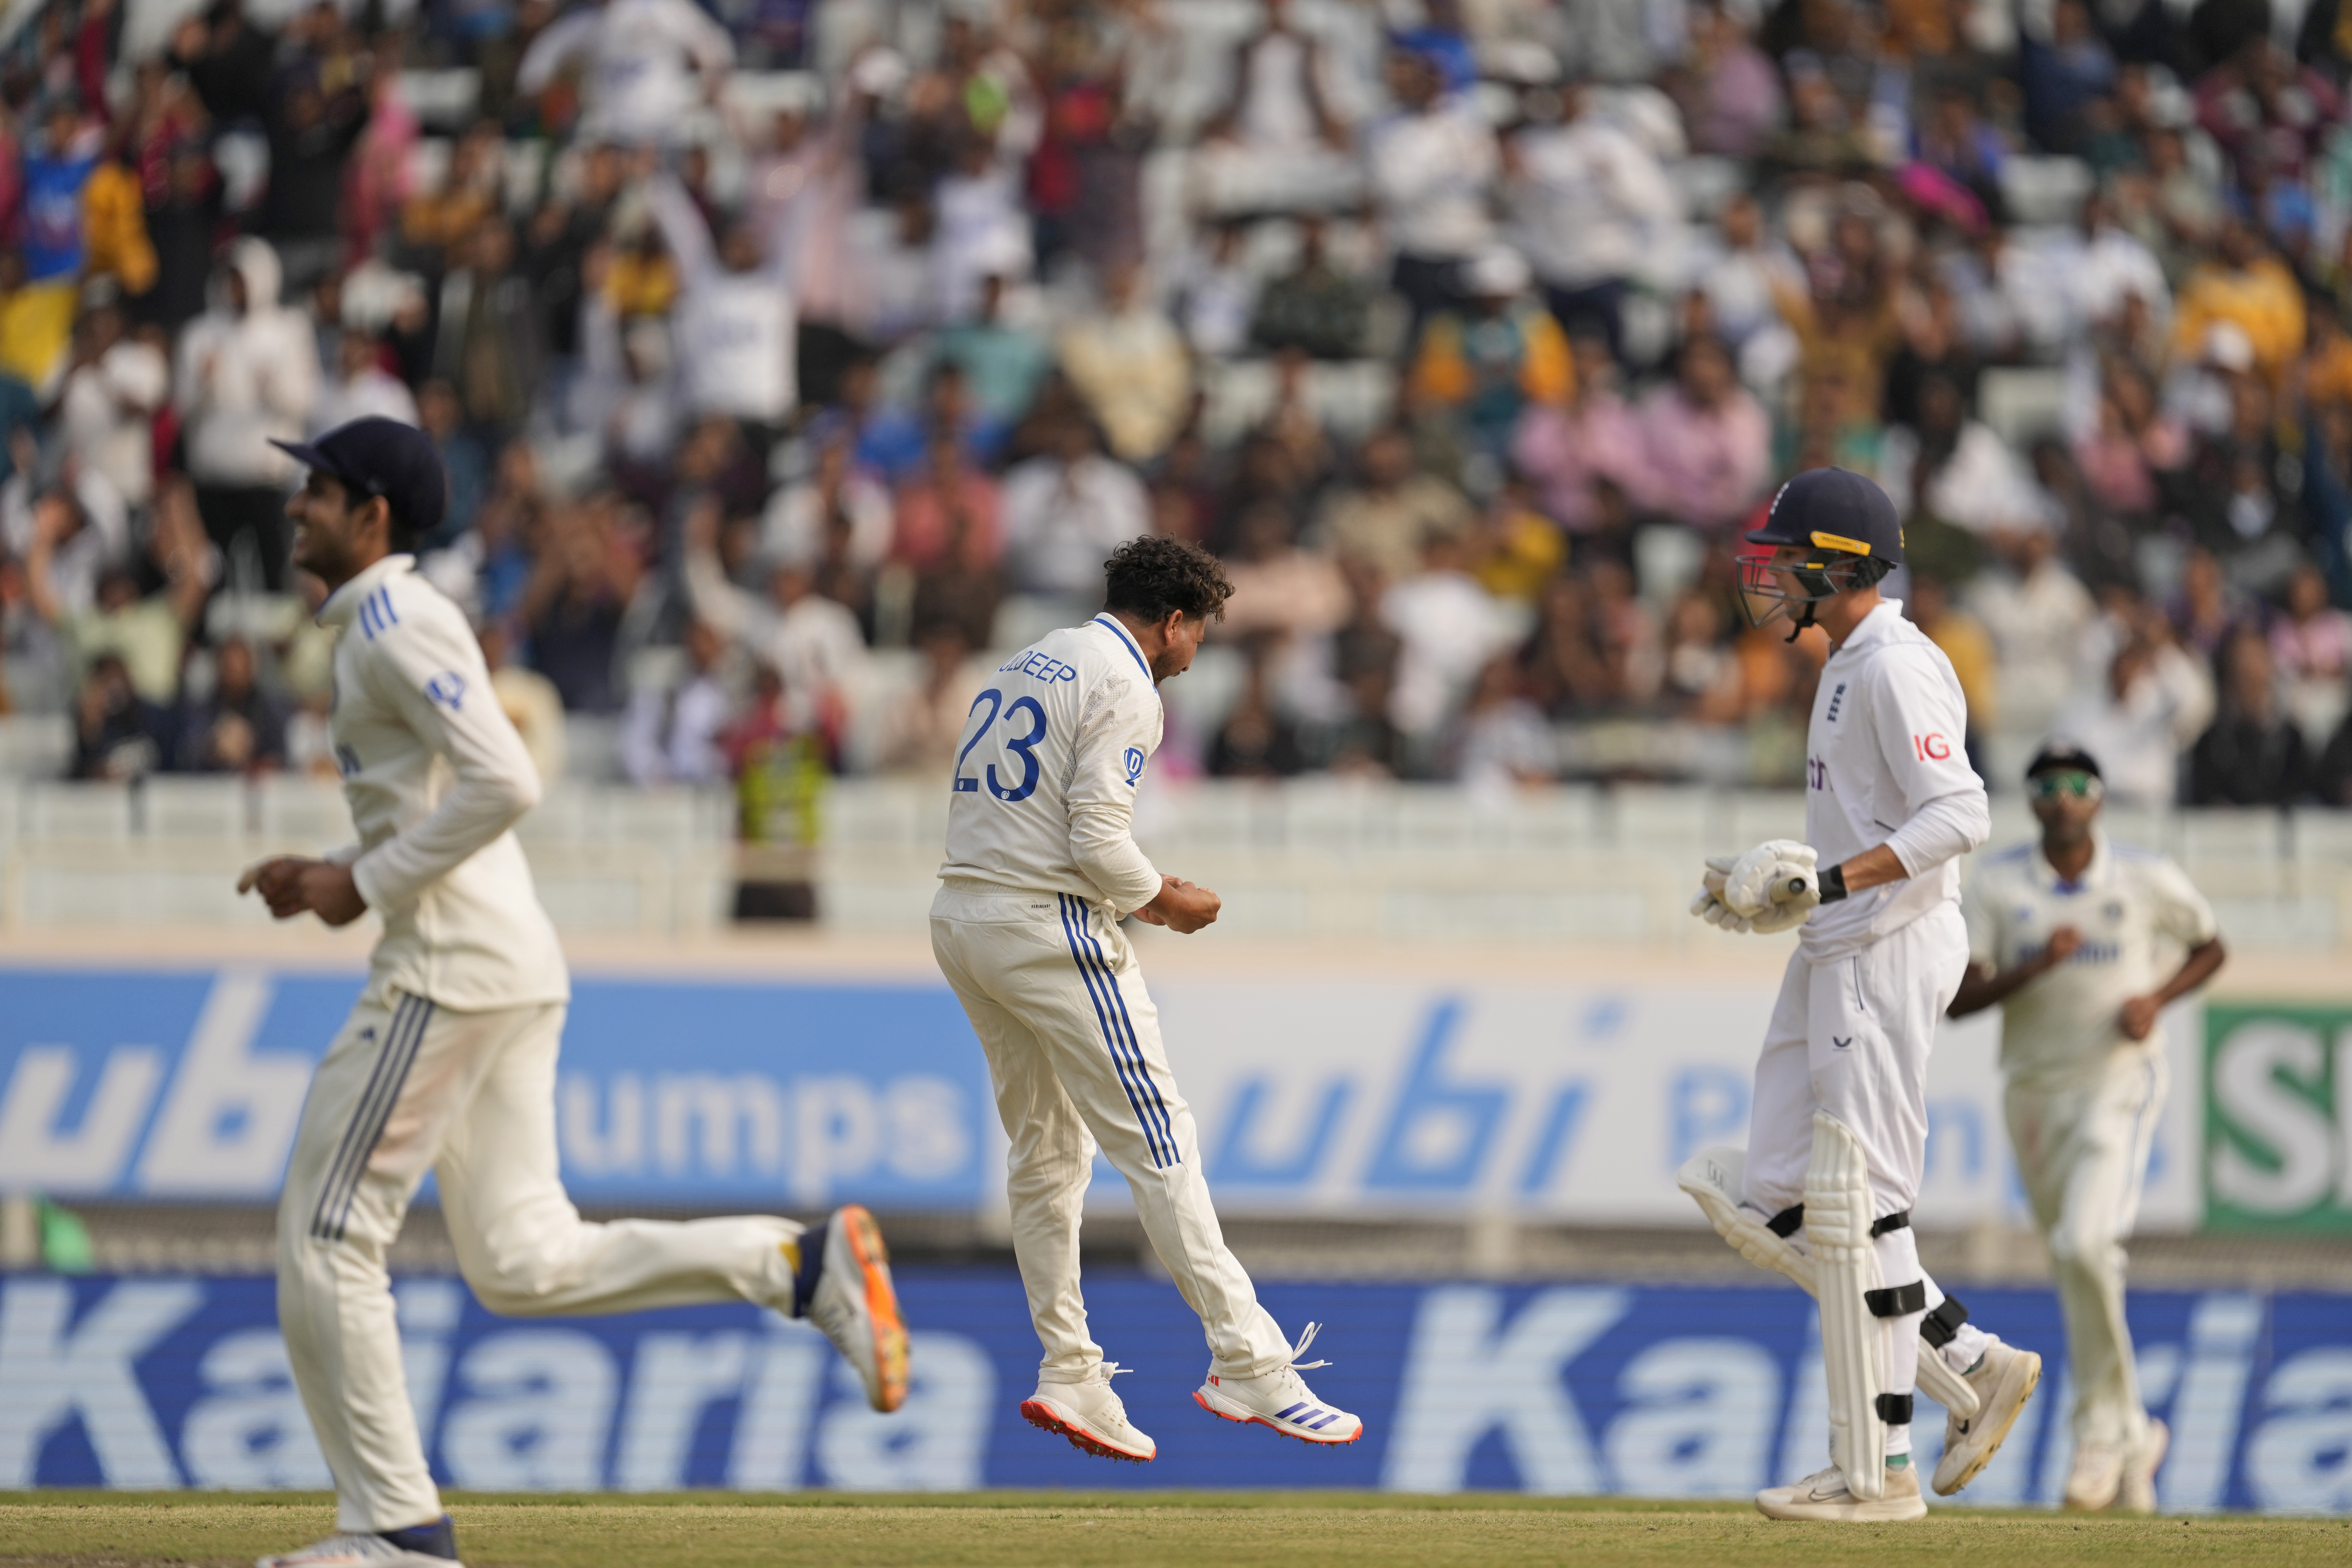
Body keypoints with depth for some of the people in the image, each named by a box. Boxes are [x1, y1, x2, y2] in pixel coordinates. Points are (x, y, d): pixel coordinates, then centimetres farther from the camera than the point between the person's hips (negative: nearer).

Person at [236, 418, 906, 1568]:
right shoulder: (386, 629, 21)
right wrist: (322, 877, 16)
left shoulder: (395, 623, -11)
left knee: (326, 1242, -4)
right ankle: (804, 1266, -1)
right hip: (513, 966, 10)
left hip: (454, 961, -10)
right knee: (523, 1265, 7)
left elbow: (504, 783, -24)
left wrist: (366, 884, -16)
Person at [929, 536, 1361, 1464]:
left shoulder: (1024, 667, 18)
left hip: (960, 920, 9)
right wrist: (1166, 903, 0)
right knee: (1157, 1141, -8)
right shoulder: (1125, 688, -9)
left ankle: (1069, 1375, 12)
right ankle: (1248, 1368, -11)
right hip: (1048, 930, -9)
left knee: (1046, 1151, 15)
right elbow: (1098, 839, -19)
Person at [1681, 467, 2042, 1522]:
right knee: (1769, 1205, 8)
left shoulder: (1896, 667, -14)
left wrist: (1832, 884, -28)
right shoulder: (1849, 668, 18)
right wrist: (1773, 887, 13)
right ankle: (1972, 1364, 11)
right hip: (1835, 957, 11)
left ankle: (1877, 1472, -4)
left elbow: (1960, 815, -23)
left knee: (1857, 1207, -8)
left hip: (1888, 950, -11)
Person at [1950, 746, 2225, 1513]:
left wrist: (2157, 999, -6)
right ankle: (2135, 1435, 27)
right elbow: (1958, 999, -5)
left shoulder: (2148, 881, -2)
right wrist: (2035, 967, -21)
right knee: (2076, 1274, 10)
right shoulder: (1998, 885, -1)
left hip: (2120, 1083, -3)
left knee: (2087, 1245, -24)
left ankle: (2102, 1429, -12)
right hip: (2034, 1093, 3)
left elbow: (2210, 948, 13)